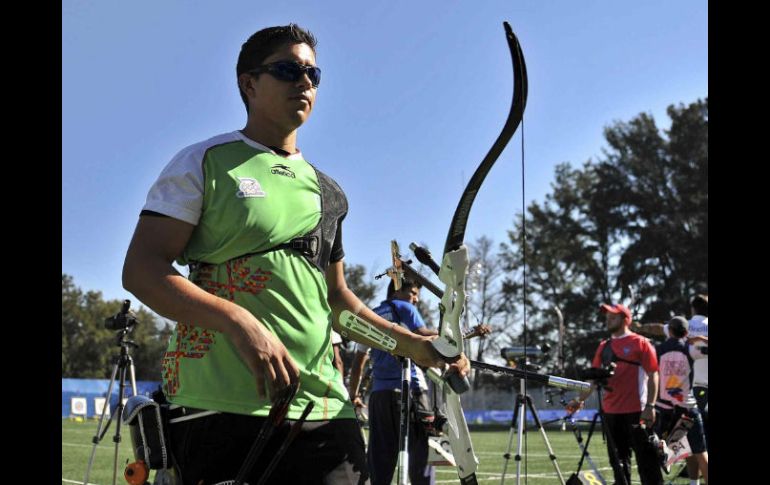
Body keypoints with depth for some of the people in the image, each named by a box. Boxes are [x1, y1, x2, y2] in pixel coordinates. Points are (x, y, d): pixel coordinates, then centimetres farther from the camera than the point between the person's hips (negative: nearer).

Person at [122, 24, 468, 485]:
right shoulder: (203, 163, 5)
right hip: (224, 410, -4)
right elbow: (141, 270, -6)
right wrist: (238, 322, -20)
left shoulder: (328, 192, 22)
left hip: (324, 408, 5)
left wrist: (409, 343, 14)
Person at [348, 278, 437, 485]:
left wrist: (353, 394, 25)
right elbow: (422, 335, -11)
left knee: (380, 457, 4)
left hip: (379, 392, 5)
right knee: (420, 451, -8)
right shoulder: (405, 308, 6)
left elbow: (358, 360, 21)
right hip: (410, 388, -5)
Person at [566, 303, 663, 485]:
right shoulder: (604, 346, 15)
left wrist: (650, 406, -14)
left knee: (646, 458, -5)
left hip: (636, 412, -6)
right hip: (610, 412, 6)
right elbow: (595, 378, 18)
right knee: (618, 460, 10)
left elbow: (653, 376, -7)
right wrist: (580, 400, 10)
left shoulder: (640, 343, -3)